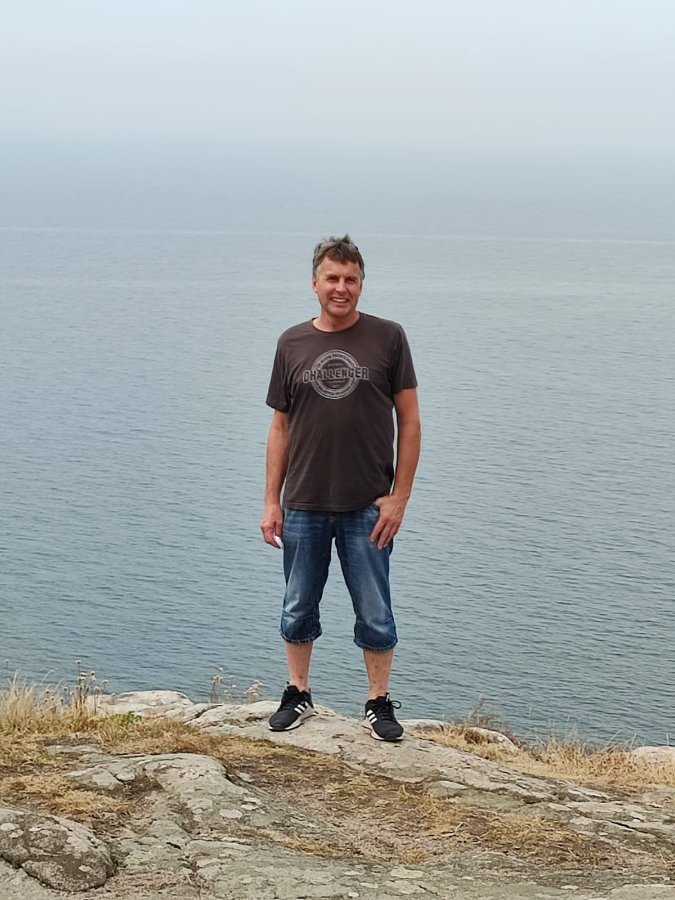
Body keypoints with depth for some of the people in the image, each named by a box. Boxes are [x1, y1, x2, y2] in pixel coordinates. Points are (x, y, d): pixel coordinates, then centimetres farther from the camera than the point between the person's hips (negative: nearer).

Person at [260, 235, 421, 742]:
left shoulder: (387, 338, -2)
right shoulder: (293, 344, 5)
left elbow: (409, 421, -1)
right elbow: (281, 427, 8)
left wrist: (399, 497, -7)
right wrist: (271, 501, 4)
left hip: (368, 508, -2)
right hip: (304, 506, 2)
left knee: (375, 614, 5)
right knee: (299, 610, 12)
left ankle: (380, 704, 19)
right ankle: (298, 695, 28)